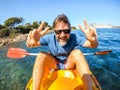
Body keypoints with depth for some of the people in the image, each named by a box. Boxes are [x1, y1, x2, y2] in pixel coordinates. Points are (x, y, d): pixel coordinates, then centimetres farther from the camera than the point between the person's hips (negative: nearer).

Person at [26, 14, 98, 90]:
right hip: (53, 64, 1)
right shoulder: (50, 38, -21)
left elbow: (93, 45, -31)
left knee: (77, 53, -30)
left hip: (70, 63, 0)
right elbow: (30, 44, -31)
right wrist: (32, 43, -57)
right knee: (41, 55, -26)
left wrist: (93, 41, -55)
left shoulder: (74, 38, -21)